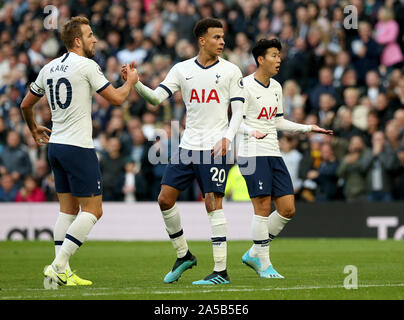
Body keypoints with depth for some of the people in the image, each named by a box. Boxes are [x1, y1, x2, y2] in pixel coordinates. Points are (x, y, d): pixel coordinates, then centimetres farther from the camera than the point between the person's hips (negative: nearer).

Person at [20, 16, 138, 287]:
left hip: (55, 145, 8)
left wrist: (34, 130, 38)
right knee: (93, 211, -4)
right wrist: (130, 81, 11)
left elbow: (26, 105, 20)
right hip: (78, 147, -8)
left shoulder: (49, 68, 11)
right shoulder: (87, 65, -10)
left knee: (68, 209, 12)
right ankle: (58, 266, -13)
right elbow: (117, 98, -9)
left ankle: (62, 272, 6)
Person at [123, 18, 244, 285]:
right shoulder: (182, 69, 8)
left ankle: (221, 271, -7)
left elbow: (238, 110, 0)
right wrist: (135, 83, -15)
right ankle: (184, 255, 18)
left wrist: (227, 137, -15)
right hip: (188, 147, 4)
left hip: (215, 148, -4)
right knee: (165, 198, 0)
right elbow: (157, 97, 3)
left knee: (213, 203, -9)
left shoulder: (231, 71, 1)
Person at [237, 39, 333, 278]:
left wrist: (308, 128, 21)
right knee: (263, 207, -10)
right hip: (252, 153, -8)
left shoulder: (276, 87, 16)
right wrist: (251, 132, -30)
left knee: (287, 209, 1)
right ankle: (264, 265, -2)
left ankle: (254, 254, 15)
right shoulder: (245, 86, -7)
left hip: (274, 154, 8)